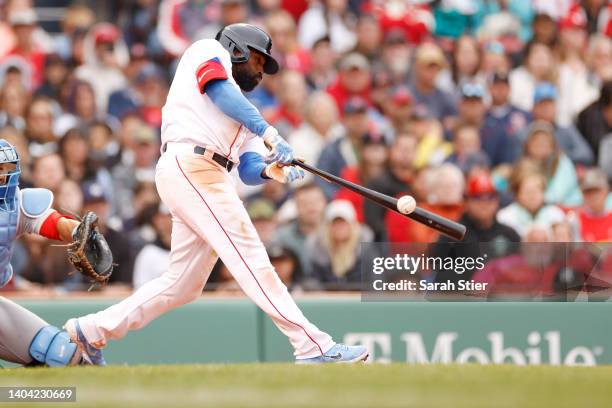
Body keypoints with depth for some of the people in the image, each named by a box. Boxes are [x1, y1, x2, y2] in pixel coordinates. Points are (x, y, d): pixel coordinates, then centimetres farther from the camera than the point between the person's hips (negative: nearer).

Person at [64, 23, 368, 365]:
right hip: (191, 166, -9)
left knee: (183, 285, 8)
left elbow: (249, 170, 17)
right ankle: (313, 347, -22)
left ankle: (93, 330, 15)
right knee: (251, 258, -15)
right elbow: (220, 91, -11)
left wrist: (269, 170, -6)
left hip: (210, 179, 9)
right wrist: (268, 132, -22)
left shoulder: (243, 111, 31)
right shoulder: (209, 51, 12)